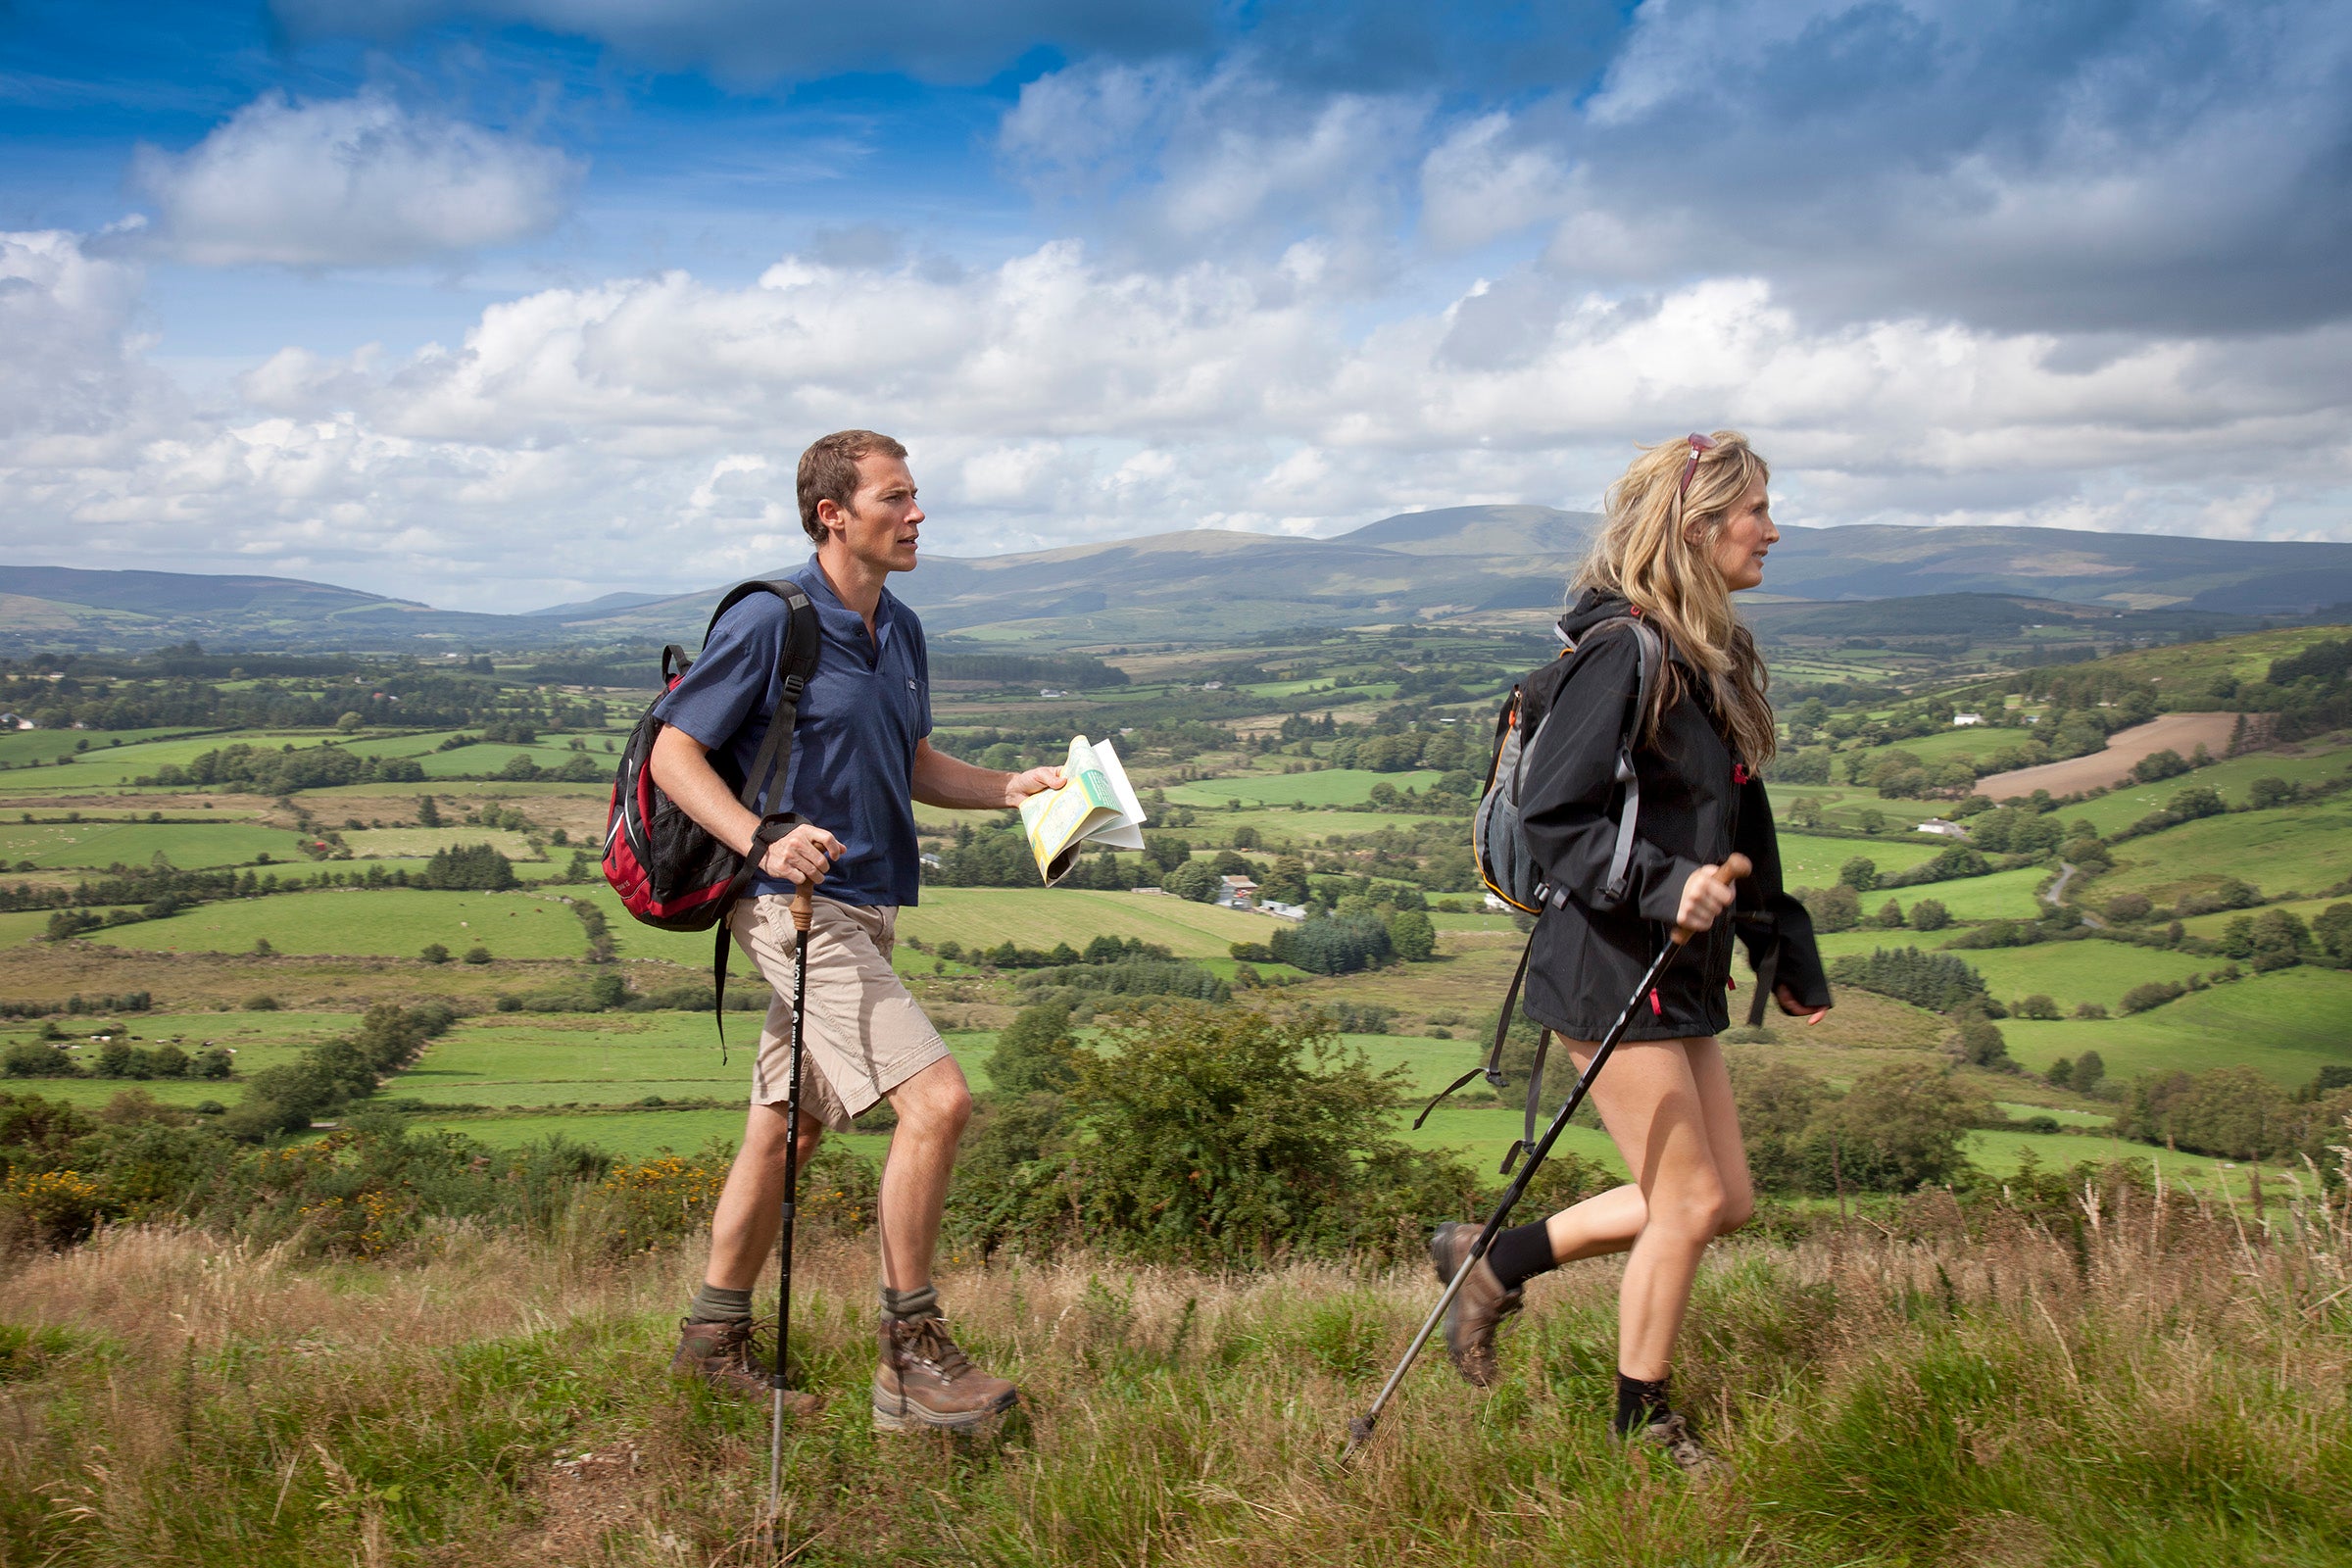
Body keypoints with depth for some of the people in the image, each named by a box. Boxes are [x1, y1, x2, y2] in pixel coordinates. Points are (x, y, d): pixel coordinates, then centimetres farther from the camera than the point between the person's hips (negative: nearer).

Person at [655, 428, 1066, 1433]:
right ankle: (912, 1362, -6)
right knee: (937, 1099, -17)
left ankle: (714, 1337, 28)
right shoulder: (770, 622, -12)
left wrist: (1010, 788, 8)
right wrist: (762, 841, -26)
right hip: (797, 905, -9)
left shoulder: (900, 631, 14)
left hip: (864, 912, 9)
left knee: (786, 1125, 15)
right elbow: (675, 754, -11)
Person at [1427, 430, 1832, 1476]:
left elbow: (1741, 823, 21)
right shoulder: (1624, 650, -17)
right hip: (1609, 969, -10)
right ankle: (1641, 1423, 22)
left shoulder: (1713, 654, 12)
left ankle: (1493, 1261, 25)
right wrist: (1660, 884, -31)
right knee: (1689, 1204, 0)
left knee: (1723, 1200, 13)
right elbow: (1551, 814, -20)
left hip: (1680, 974, 10)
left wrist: (1786, 955, 23)